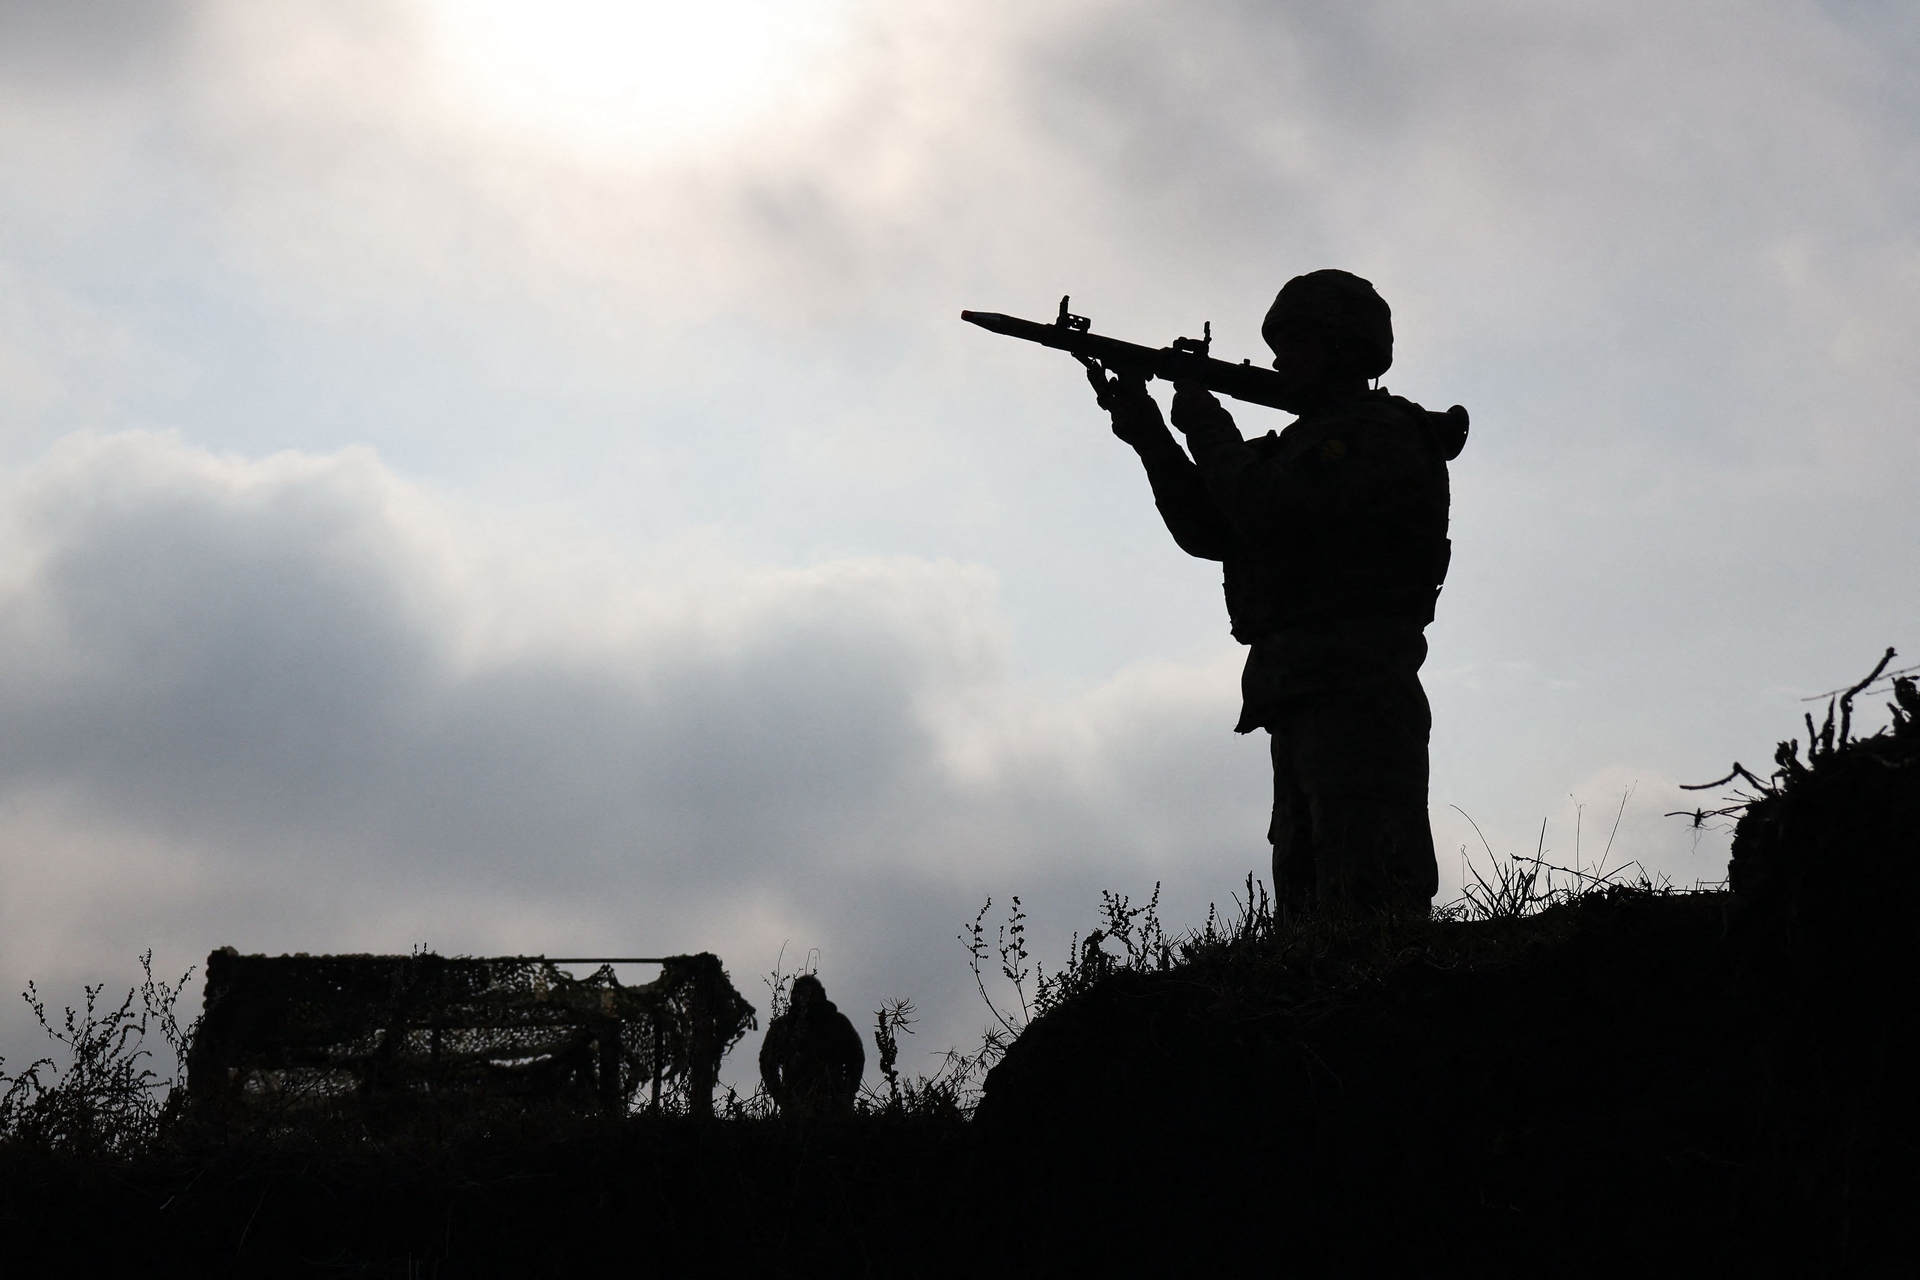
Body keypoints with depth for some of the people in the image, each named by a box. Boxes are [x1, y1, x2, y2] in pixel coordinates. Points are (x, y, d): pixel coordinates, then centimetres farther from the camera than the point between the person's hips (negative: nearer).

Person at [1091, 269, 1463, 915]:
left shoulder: (1384, 433, -3)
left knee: (1366, 910, -17)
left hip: (1354, 698, -9)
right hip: (1304, 711, 9)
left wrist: (1208, 427, 0)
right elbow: (1211, 532, 20)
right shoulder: (1305, 444, 26)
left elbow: (1268, 513, -15)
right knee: (1309, 905, 5)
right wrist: (1148, 434, 11)